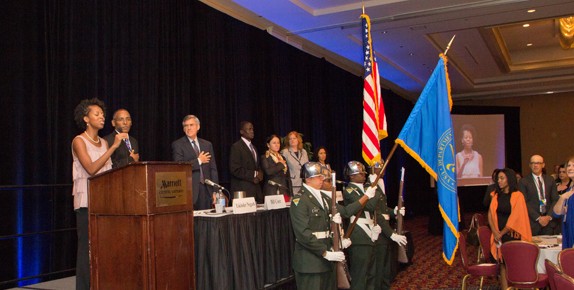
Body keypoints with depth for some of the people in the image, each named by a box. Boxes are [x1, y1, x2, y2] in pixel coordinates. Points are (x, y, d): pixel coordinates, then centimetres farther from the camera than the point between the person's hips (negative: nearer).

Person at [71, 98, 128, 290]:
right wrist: (114, 146, -21)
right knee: (88, 248, -5)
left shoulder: (104, 142, 14)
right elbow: (91, 169, -20)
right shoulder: (79, 141, -5)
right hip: (87, 201, -6)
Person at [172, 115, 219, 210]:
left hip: (206, 190, 4)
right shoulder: (177, 145, 2)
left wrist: (215, 191, 8)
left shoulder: (207, 144, 15)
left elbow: (213, 169, 14)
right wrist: (198, 161, -8)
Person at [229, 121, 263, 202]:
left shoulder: (253, 148, 20)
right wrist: (253, 174, -13)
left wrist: (259, 175, 4)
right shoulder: (236, 147, -7)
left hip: (256, 190, 8)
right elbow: (235, 170, -15)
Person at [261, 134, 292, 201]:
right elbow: (268, 171, -19)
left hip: (285, 192, 5)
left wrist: (290, 193, 13)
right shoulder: (265, 158, 1)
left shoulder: (282, 157, 19)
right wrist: (280, 164, -6)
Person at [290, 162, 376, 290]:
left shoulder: (324, 198, 15)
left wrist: (366, 196, 8)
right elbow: (303, 234, -20)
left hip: (326, 259, 8)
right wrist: (325, 253, -21)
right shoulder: (299, 200, -13)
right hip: (310, 260, -8)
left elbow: (345, 211, 14)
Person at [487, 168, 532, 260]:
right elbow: (490, 215, 6)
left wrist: (501, 234, -5)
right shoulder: (496, 195, 10)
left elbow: (515, 218, -8)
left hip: (513, 235, -3)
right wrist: (495, 232, -7)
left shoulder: (518, 196, -4)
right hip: (499, 235, 4)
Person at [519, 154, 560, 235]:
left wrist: (548, 216, -6)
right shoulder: (523, 181, 1)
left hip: (550, 221, 3)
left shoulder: (550, 180, 12)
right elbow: (524, 203, -5)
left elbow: (555, 200, 8)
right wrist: (538, 218, -12)